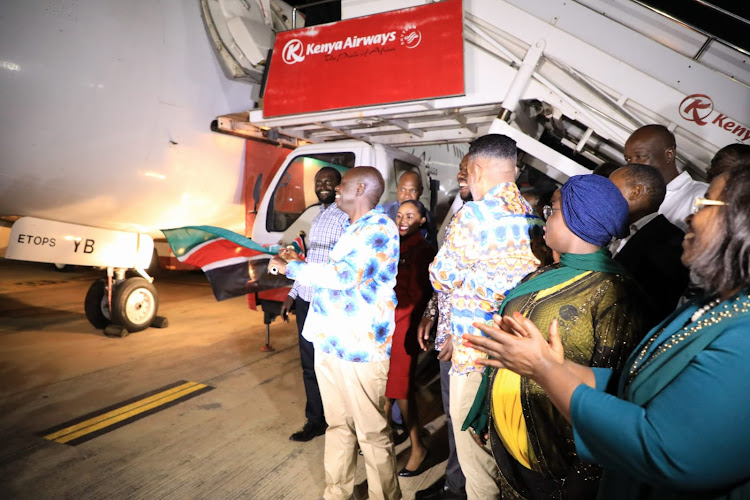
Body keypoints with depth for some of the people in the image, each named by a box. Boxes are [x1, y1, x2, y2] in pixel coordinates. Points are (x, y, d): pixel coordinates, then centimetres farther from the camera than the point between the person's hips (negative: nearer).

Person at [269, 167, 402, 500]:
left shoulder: (380, 228, -13)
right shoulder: (352, 229, 17)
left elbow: (345, 275, -24)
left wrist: (291, 268, -13)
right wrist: (300, 264, 18)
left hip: (360, 347, -8)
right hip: (329, 341, 9)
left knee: (371, 431, 5)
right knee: (337, 424, 19)